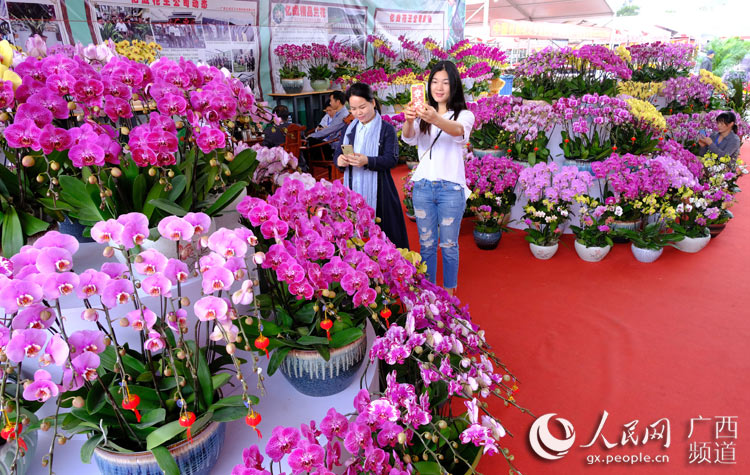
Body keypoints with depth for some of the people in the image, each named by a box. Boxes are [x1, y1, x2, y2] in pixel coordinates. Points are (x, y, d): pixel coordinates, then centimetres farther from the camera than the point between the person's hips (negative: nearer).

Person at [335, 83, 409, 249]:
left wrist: (367, 161, -28)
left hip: (378, 190, -4)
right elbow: (338, 154, 12)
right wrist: (339, 160, -13)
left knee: (382, 234, -3)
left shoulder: (386, 129, -1)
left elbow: (392, 159, -12)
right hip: (353, 189, 5)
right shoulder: (349, 129, 15)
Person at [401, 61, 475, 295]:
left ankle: (449, 293, 25)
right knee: (426, 243, 13)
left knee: (449, 245, 8)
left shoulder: (464, 115, -1)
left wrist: (436, 119, -47)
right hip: (423, 187, 3)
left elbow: (459, 131, -26)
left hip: (451, 188, -3)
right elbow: (409, 138, -12)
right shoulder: (422, 114, 8)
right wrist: (409, 121, -36)